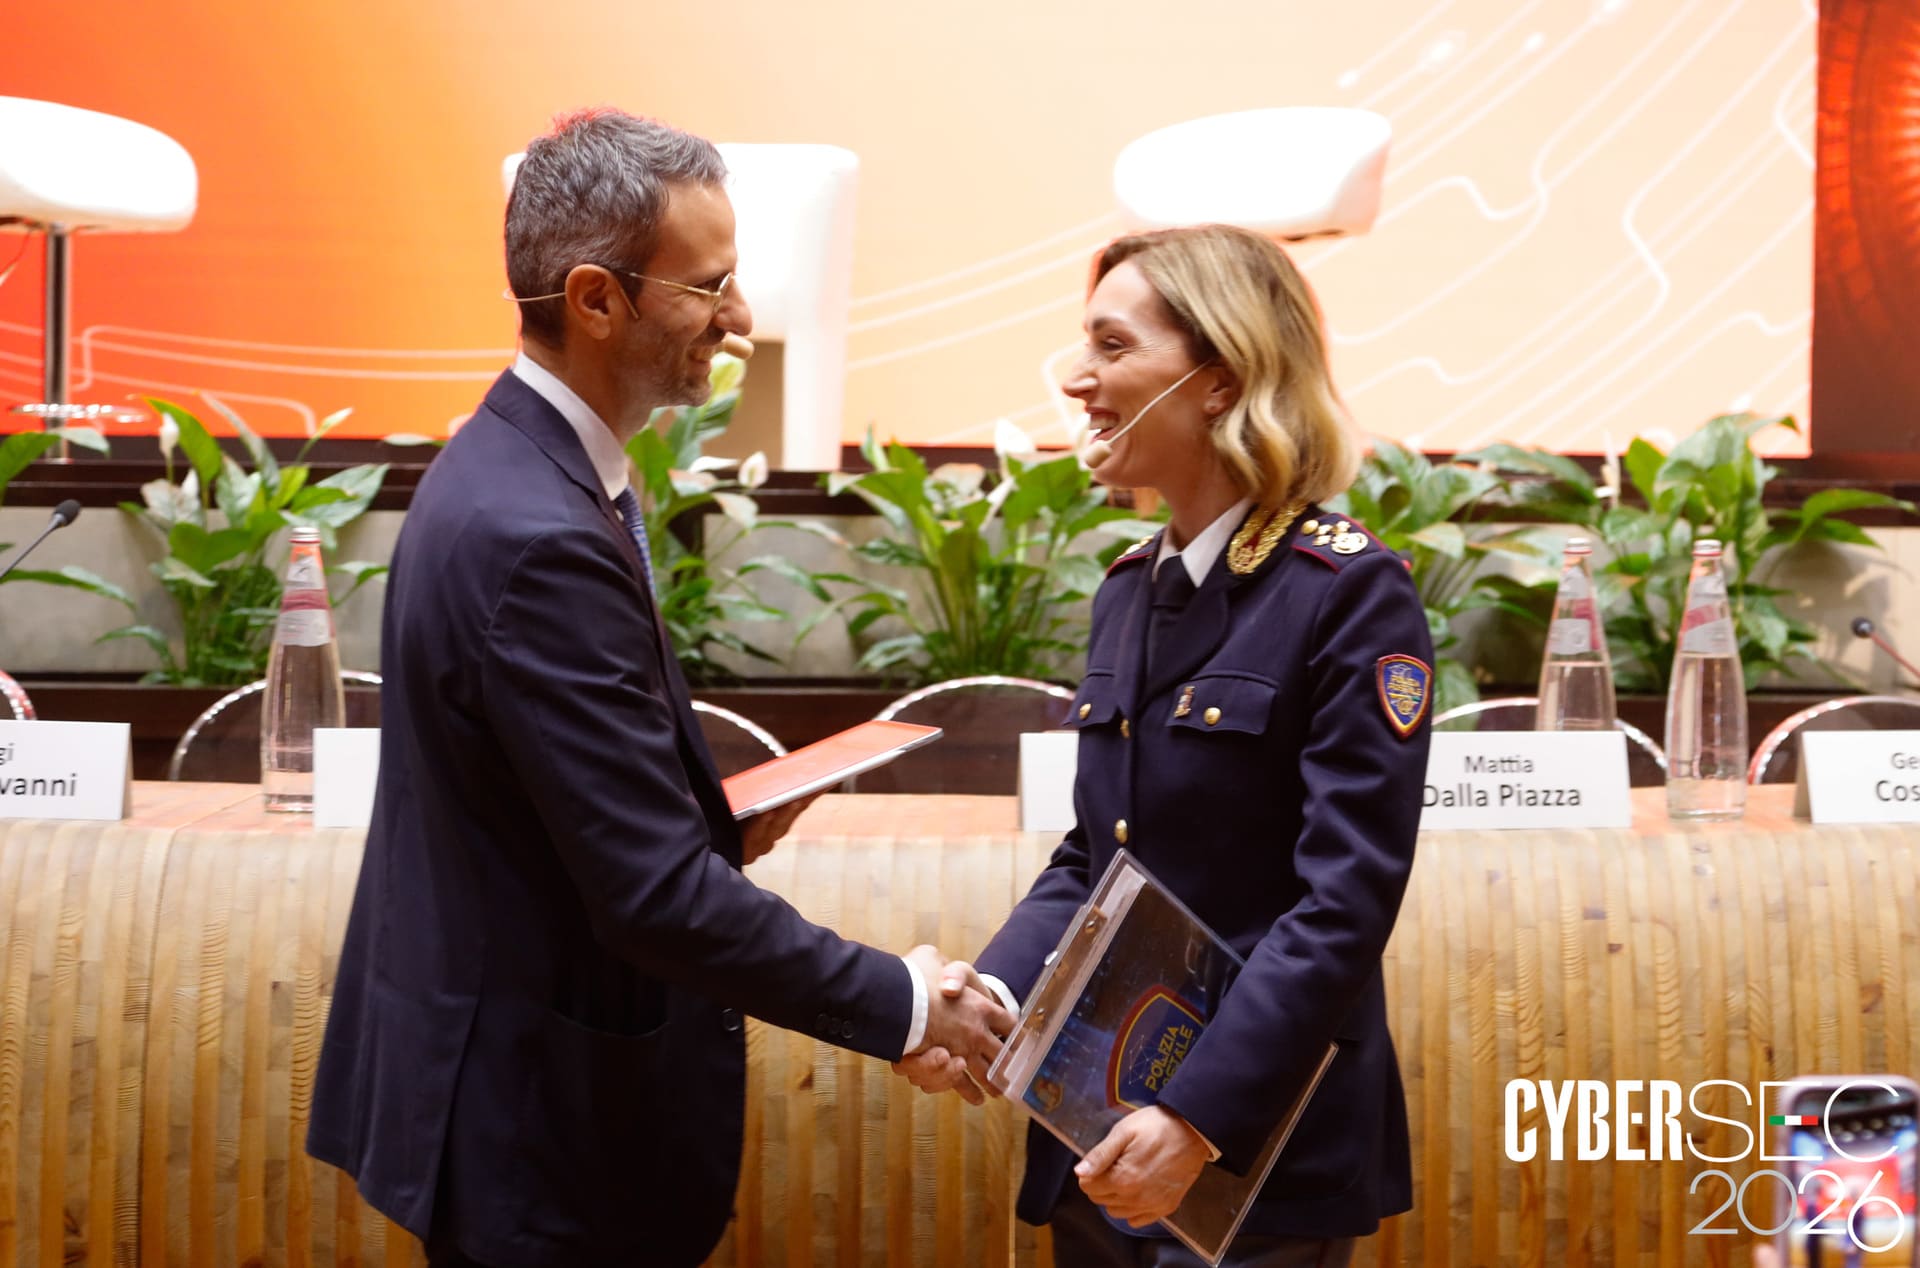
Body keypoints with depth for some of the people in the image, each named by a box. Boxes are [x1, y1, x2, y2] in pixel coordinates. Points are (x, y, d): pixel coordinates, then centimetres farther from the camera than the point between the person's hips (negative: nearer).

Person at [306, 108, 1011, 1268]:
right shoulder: (539, 540, -27)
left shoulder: (512, 464, 5)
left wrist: (714, 819, 3)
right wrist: (903, 1006, -18)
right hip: (544, 1123, -10)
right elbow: (657, 893, -27)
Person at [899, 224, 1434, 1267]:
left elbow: (1346, 899, -17)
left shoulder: (1349, 593, -12)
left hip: (1259, 1153, -7)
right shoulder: (1129, 591, 10)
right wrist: (989, 992, -3)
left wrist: (1201, 1118, -23)